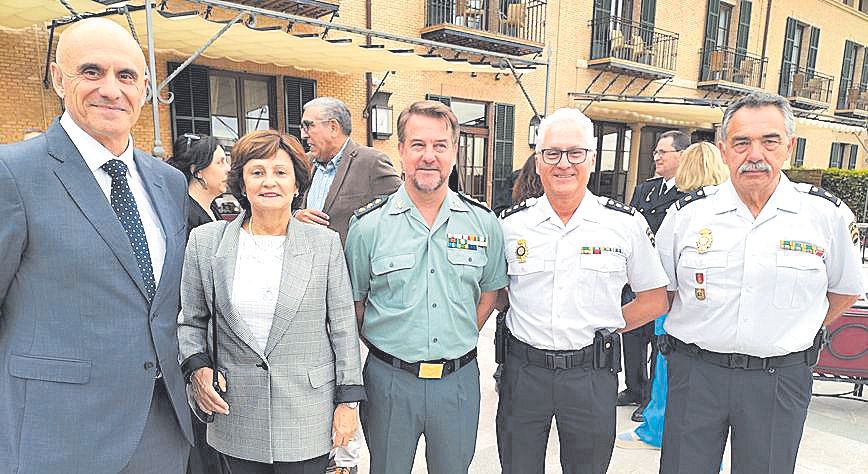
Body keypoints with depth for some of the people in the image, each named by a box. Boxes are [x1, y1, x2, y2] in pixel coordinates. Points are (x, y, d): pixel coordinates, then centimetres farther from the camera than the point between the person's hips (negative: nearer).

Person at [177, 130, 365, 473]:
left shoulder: (325, 243, -4)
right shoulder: (205, 241, 0)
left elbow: (342, 327, -1)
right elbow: (190, 322, 10)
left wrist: (348, 400, -1)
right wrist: (197, 367, -8)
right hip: (236, 414, 2)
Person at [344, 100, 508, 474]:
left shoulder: (483, 222, -2)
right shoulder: (368, 225, -8)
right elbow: (353, 300, 2)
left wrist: (461, 339, 4)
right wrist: (384, 345, -2)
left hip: (459, 380, 2)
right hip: (389, 380, -1)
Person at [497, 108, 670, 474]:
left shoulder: (627, 224, -4)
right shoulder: (511, 223, -2)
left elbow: (654, 299, 6)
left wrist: (603, 326, -1)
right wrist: (528, 323, 1)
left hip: (592, 374, 0)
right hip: (523, 370, 1)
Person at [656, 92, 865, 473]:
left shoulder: (827, 214, -3)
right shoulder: (688, 213, -3)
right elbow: (660, 291, 8)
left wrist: (794, 337, 9)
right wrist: (703, 334, 4)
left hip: (781, 380, 0)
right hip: (694, 371, 0)